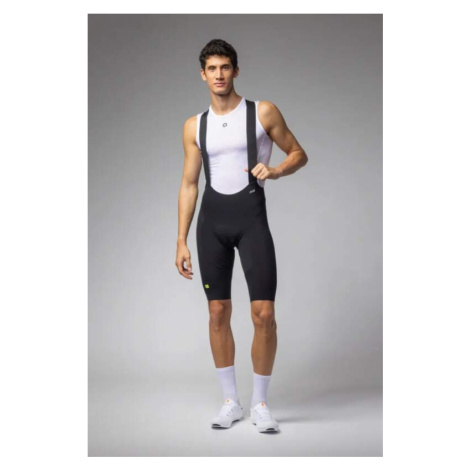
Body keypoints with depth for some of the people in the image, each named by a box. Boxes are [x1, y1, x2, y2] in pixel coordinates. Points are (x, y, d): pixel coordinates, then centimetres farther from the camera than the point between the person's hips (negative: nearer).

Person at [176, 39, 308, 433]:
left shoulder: (263, 112, 1)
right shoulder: (195, 126, 9)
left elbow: (299, 154, 8)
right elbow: (189, 184, 10)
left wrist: (275, 171, -15)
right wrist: (182, 241, 6)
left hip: (251, 215, -3)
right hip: (212, 219, 3)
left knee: (264, 313, -8)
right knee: (218, 312, 4)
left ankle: (260, 404, 9)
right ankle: (231, 402, 18)